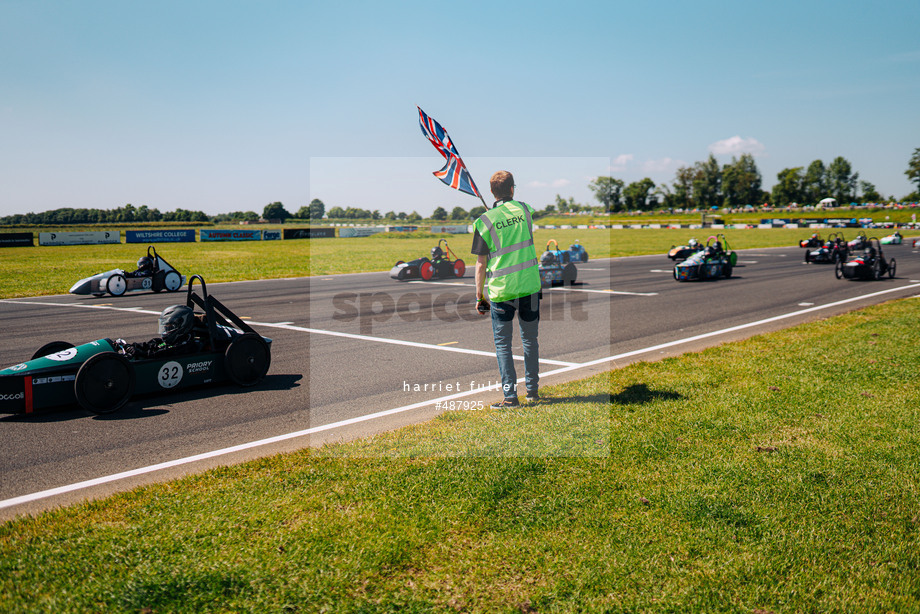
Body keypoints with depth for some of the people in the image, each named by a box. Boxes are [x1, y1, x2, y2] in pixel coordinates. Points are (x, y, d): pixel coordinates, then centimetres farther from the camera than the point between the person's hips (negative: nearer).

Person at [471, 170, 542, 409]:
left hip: (501, 290, -3)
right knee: (530, 339, 16)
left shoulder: (485, 221, -7)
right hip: (530, 286, 3)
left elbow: (481, 264, -6)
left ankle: (510, 395, 4)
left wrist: (479, 295, 3)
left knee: (502, 344, 6)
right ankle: (532, 389, 24)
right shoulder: (525, 210, 3)